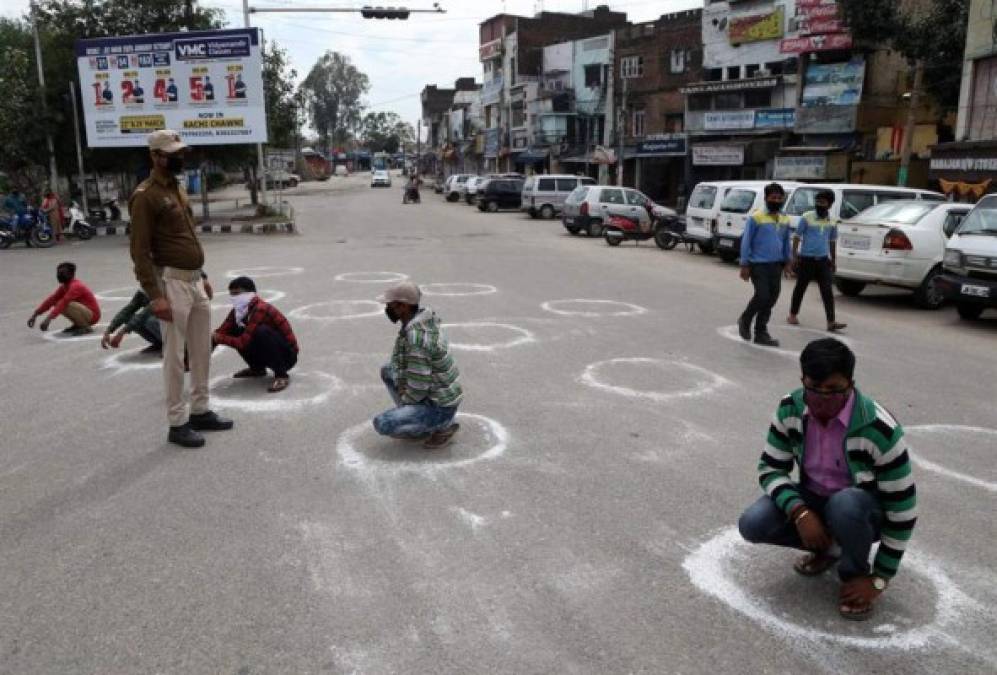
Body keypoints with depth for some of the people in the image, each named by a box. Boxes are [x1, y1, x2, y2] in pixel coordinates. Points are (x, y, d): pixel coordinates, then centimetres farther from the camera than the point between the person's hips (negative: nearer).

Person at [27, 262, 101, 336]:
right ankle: (77, 325, 8)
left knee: (67, 305, -31)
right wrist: (35, 315, -4)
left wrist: (48, 319, -38)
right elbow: (51, 300, 3)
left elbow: (63, 303, -32)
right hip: (84, 311, 9)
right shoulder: (64, 287, 7)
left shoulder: (76, 286, -21)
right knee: (56, 303, 3)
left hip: (92, 315, -9)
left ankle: (86, 327, -14)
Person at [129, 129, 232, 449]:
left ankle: (201, 411, 28)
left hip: (194, 280, 9)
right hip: (172, 283, -9)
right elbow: (140, 250, -17)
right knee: (175, 356, -1)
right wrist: (154, 295, -22)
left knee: (202, 350, 15)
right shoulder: (146, 196, -12)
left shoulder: (178, 189, 15)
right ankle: (178, 424, 9)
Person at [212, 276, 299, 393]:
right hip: (266, 353, 8)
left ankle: (281, 375, -22)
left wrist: (218, 338, -21)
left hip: (287, 355, -8)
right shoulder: (238, 311, 0)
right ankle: (257, 368, 15)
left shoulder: (260, 309, -26)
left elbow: (243, 342, -29)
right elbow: (221, 331, -1)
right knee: (234, 331, -1)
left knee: (262, 331, -33)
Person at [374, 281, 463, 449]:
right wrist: (402, 387, -2)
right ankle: (416, 420, 16)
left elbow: (418, 387, -27)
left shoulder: (416, 338, -31)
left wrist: (403, 402, -7)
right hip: (440, 393, 9)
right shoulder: (421, 318, 0)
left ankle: (443, 426, -3)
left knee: (381, 424, -17)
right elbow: (398, 359, 13)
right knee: (386, 371, 16)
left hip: (439, 408, -9)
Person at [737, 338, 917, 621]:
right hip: (813, 499, 4)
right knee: (753, 524, -21)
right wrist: (799, 511, -28)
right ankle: (828, 547, 9)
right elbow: (770, 469, -9)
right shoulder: (790, 409, -18)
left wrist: (879, 578, -18)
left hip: (863, 508, -4)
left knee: (845, 504, -39)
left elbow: (902, 509, -22)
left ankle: (855, 572, -6)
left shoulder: (879, 430, -29)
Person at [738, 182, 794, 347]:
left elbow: (786, 242, 20)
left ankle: (761, 332, 14)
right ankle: (745, 321, 14)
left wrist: (787, 262, 14)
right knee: (762, 296, -12)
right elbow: (746, 242, -8)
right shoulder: (756, 218, -8)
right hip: (758, 264, -6)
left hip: (776, 265, 6)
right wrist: (745, 265, -11)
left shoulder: (785, 220, 11)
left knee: (771, 299, 5)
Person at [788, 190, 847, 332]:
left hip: (823, 260, 3)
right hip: (806, 259, -3)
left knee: (828, 291, -5)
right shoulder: (806, 217, -6)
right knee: (800, 288, 9)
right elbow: (797, 237, -3)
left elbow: (832, 242, 17)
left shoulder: (832, 222, 7)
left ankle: (831, 322, -8)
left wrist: (833, 261, 18)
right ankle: (793, 315, 26)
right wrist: (794, 256, -9)